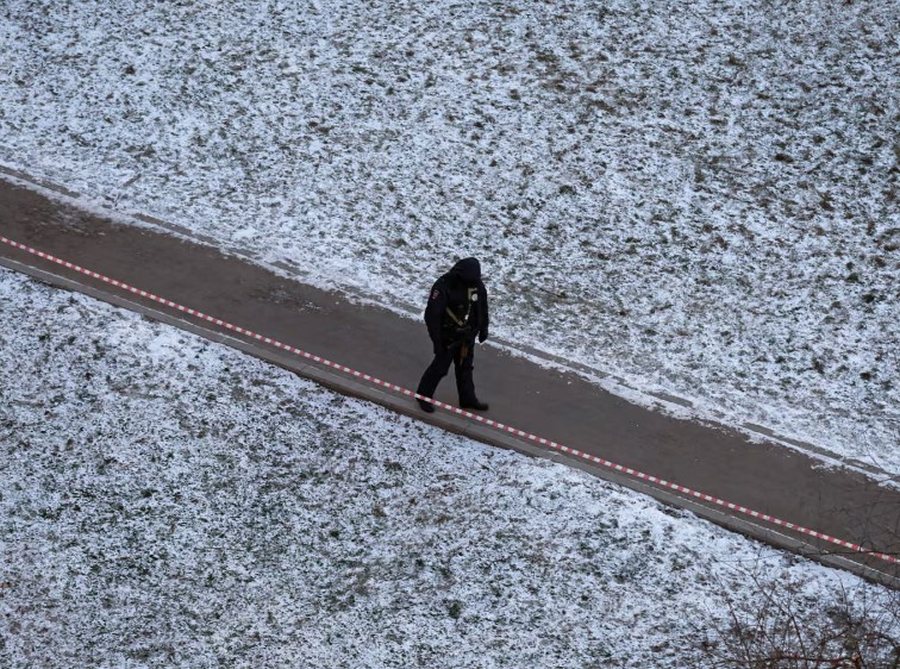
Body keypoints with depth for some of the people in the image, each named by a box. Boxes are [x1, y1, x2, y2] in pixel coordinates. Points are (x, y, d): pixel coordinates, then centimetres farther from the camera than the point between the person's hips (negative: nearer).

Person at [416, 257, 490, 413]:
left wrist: (483, 328, 15)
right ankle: (423, 395, 24)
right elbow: (432, 315, -22)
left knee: (465, 367, 18)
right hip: (448, 337, -5)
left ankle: (467, 398, 33)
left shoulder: (477, 284, -9)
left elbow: (483, 307, 9)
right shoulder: (443, 286, -27)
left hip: (467, 336, 5)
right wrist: (437, 340, -20)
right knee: (440, 367, 5)